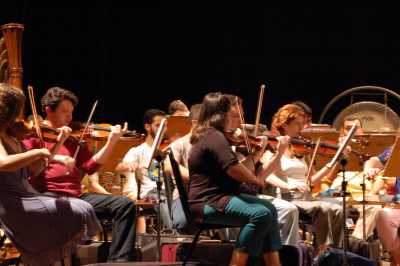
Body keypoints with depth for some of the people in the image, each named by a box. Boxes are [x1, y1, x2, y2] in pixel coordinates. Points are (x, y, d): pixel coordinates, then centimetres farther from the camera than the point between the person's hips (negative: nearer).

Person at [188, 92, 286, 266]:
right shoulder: (215, 137, -14)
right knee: (261, 214, -25)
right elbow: (234, 169, -26)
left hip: (213, 197, 11)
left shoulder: (206, 135, 18)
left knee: (269, 208, 7)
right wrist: (257, 181, -7)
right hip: (207, 203, -11)